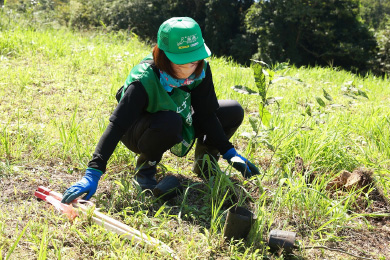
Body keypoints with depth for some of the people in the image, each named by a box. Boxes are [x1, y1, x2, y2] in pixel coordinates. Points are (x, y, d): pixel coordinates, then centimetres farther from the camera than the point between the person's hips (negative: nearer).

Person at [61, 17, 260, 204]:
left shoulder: (200, 70, -20)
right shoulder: (144, 80, -35)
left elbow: (206, 114, -13)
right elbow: (117, 125, -40)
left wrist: (230, 154, -17)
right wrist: (93, 173, -47)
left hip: (178, 127, 5)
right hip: (138, 132, -5)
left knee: (234, 112, -10)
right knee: (169, 121, -42)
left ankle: (204, 162, 9)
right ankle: (145, 168, -13)